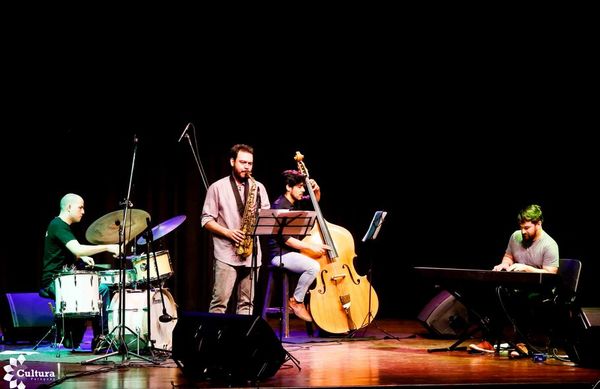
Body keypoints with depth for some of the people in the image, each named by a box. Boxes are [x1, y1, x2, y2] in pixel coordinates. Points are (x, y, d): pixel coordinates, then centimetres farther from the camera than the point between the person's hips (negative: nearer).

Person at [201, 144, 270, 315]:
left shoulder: (258, 187, 12)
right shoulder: (217, 187, 2)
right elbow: (206, 220, 0)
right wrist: (228, 232, -13)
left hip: (251, 253, 4)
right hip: (226, 253, -4)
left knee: (246, 303, 6)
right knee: (220, 302, -7)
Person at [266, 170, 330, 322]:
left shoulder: (297, 202, 8)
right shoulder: (279, 206, -16)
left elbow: (315, 201, 30)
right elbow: (285, 239, -21)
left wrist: (316, 190, 7)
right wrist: (310, 246, -26)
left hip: (295, 252, 9)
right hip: (280, 255, -8)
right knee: (313, 267, -30)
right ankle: (296, 301, -11)